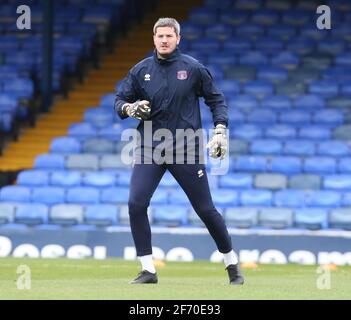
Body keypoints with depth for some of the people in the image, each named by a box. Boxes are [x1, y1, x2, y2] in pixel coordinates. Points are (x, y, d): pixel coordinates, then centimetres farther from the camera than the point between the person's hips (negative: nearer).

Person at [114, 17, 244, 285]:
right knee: (136, 203, -14)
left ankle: (232, 264, 20)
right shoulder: (140, 70, 3)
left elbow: (216, 99, 6)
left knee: (205, 208, 1)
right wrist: (131, 108, -15)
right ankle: (148, 270, -4)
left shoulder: (194, 68, -2)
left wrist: (220, 130, -6)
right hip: (150, 147, 2)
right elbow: (120, 101, 8)